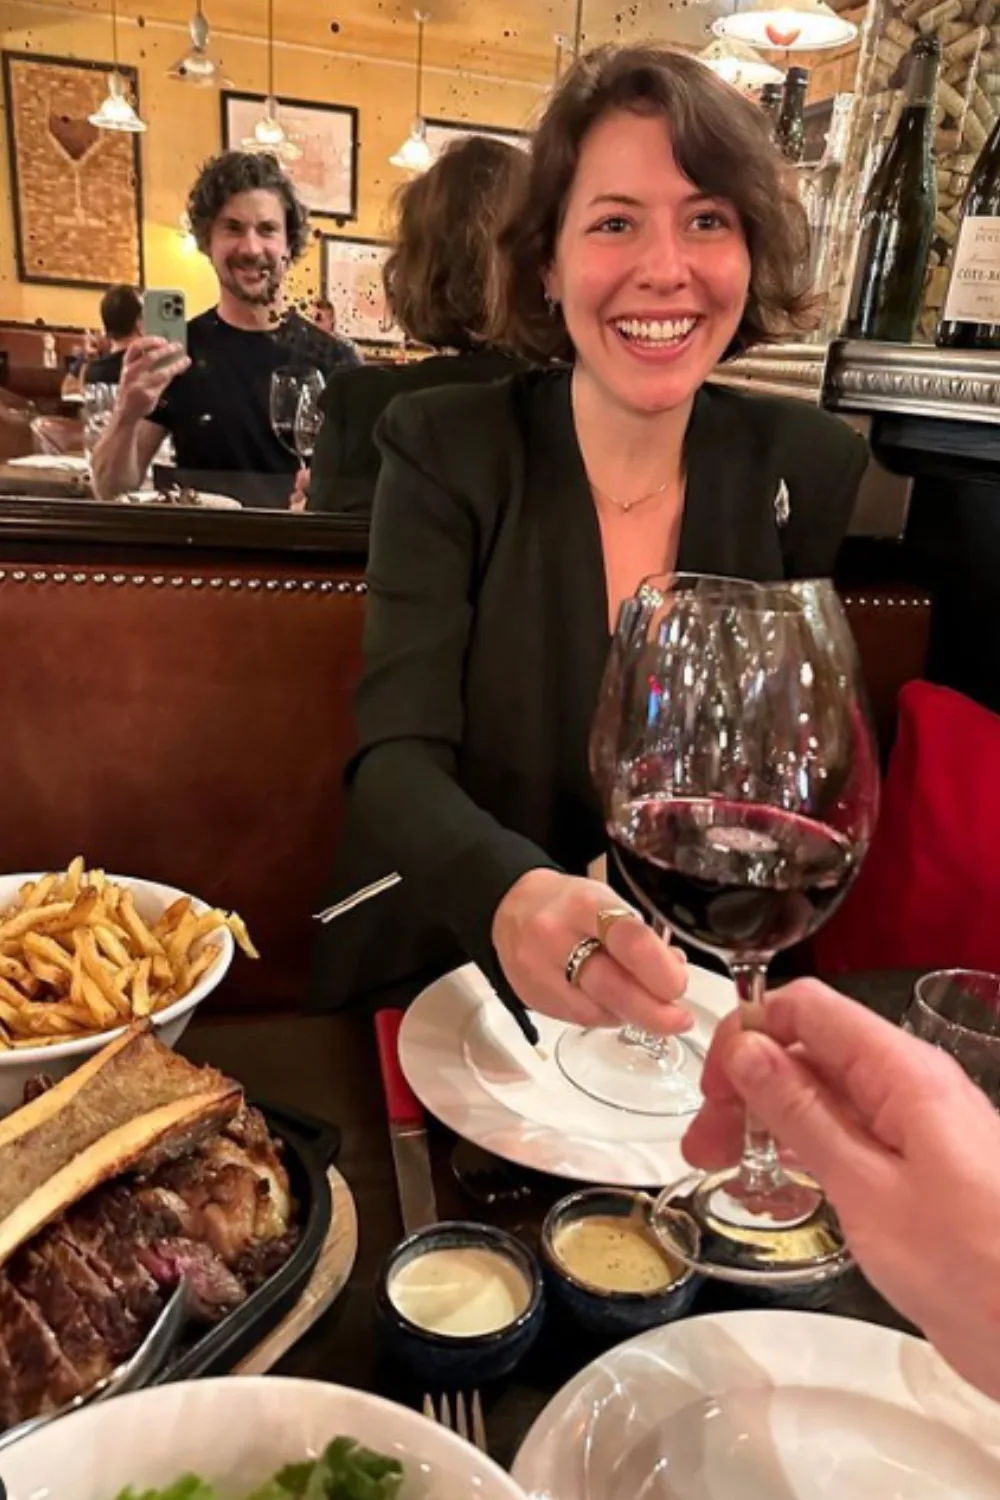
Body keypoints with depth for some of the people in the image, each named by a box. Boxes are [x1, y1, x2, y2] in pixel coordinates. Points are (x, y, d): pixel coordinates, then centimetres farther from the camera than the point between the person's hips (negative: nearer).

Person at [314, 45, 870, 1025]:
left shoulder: (812, 467, -1)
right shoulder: (445, 452, -7)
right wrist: (509, 896, -36)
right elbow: (397, 762, -16)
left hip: (690, 1004, 2)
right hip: (440, 991, -1)